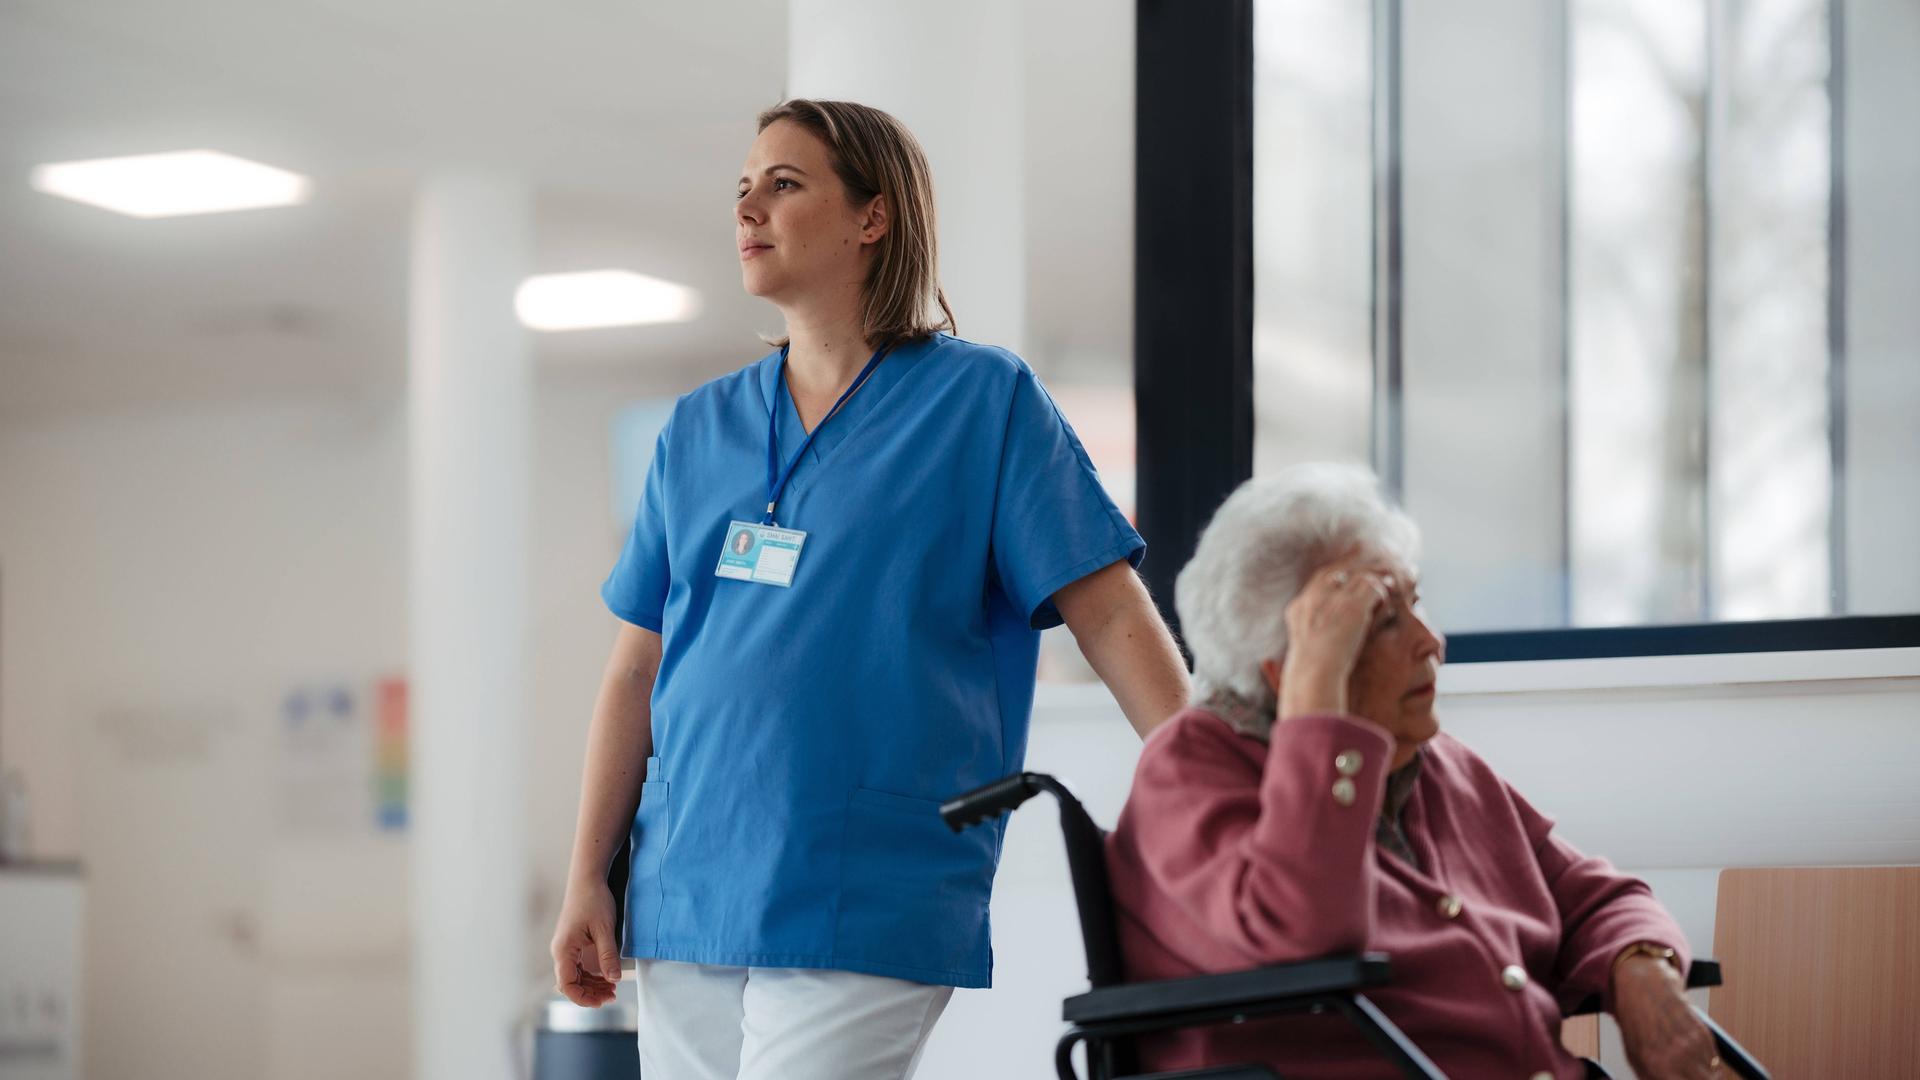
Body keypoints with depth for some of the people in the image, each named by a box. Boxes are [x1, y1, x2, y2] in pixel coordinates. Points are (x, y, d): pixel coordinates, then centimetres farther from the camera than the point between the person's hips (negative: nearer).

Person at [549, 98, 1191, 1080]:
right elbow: (638, 670, 14)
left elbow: (1111, 614, -3)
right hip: (685, 903, 5)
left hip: (863, 915, -5)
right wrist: (586, 879, 9)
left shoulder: (985, 401, 1)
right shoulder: (699, 428, 14)